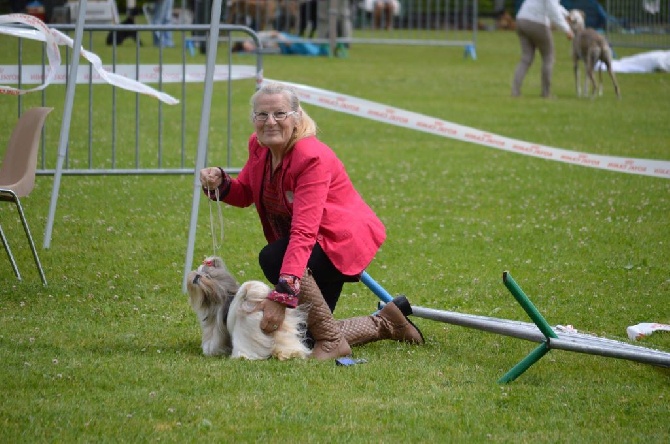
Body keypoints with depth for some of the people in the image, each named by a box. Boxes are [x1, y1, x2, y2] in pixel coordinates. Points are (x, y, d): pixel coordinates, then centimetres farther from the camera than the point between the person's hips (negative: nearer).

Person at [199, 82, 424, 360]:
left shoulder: (312, 158, -30)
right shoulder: (258, 146, -6)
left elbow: (303, 234, -39)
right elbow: (244, 193, 8)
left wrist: (282, 295, -48)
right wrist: (219, 183, -17)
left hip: (344, 241, -9)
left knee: (273, 258, -35)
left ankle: (332, 342, -21)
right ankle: (384, 324, 30)